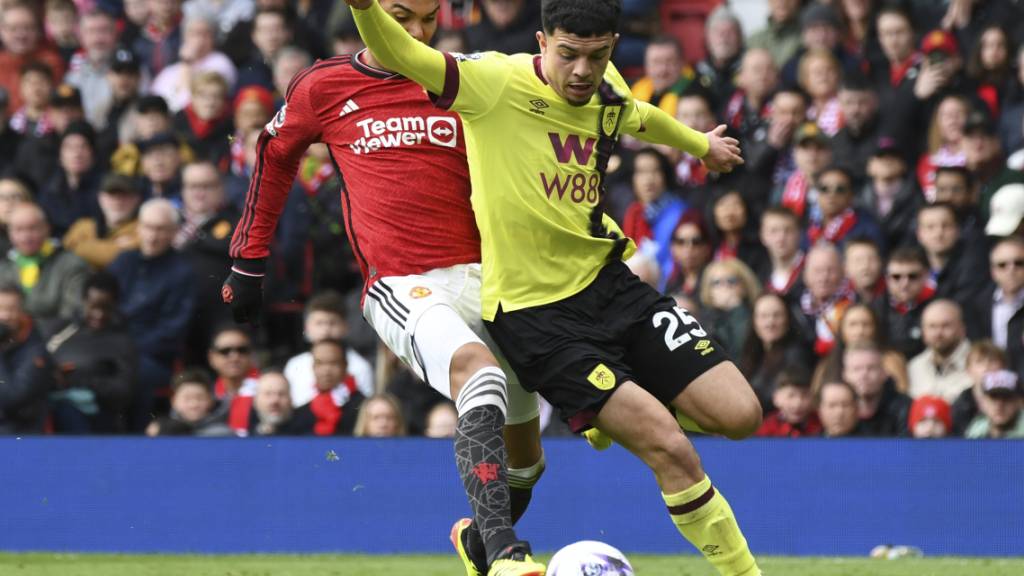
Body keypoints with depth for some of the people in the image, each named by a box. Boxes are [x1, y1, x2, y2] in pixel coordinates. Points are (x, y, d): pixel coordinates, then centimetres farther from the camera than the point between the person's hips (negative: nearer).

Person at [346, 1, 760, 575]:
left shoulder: (609, 93, 4)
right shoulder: (499, 81, -16)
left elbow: (642, 118, 29)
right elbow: (401, 57, -30)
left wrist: (701, 145, 48)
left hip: (609, 283, 7)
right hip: (532, 310, -7)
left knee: (739, 413, -3)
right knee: (672, 450, -16)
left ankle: (618, 413, 24)